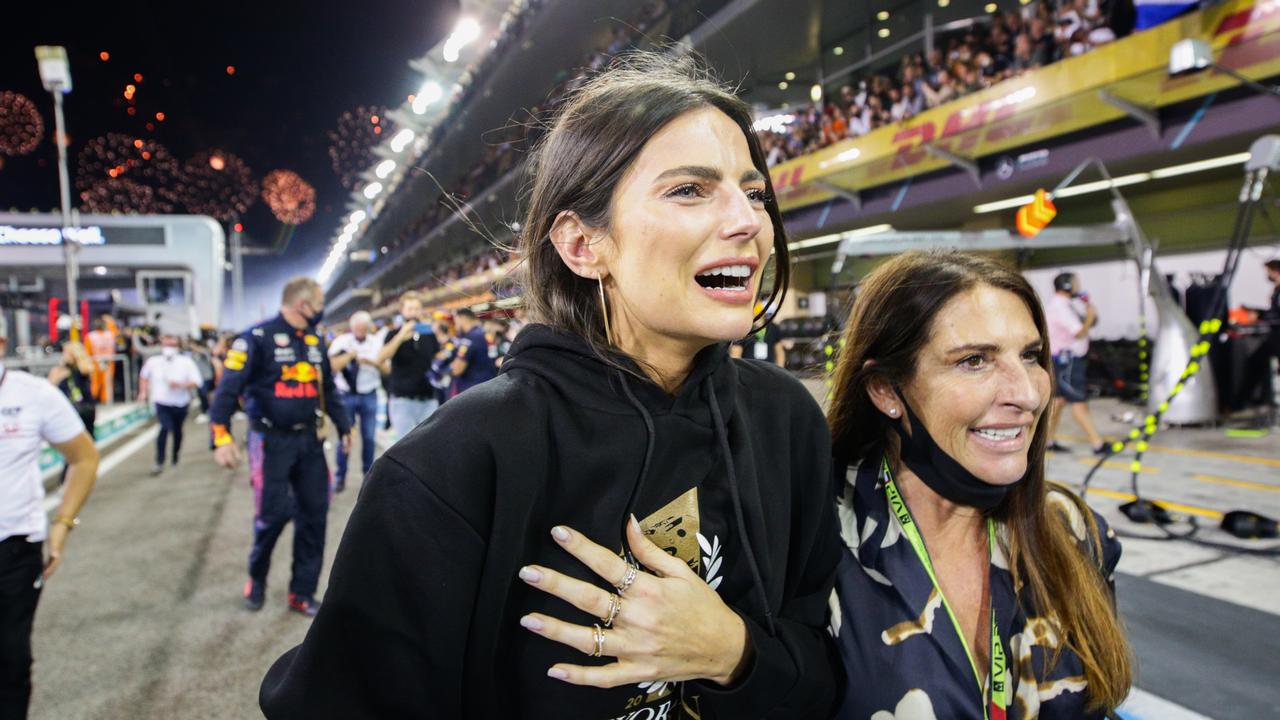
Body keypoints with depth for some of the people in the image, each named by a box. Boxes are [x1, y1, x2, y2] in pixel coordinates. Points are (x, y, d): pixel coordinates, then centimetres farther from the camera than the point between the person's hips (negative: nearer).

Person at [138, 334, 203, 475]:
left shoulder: (186, 362, -8)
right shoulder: (153, 362, -3)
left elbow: (196, 381, -11)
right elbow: (144, 376, 17)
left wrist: (181, 385, -24)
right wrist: (143, 392, 9)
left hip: (181, 403, 1)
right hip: (162, 403, -1)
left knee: (177, 431, 15)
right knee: (165, 428, -20)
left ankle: (175, 458, 36)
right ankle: (159, 463, -16)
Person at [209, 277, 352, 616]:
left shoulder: (315, 341, 10)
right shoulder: (259, 337, -12)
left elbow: (328, 388, 20)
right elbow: (229, 387, -17)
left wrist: (343, 427, 18)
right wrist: (222, 437, -25)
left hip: (309, 438, 6)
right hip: (272, 440, -6)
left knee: (314, 512, 5)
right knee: (274, 512, -4)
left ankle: (303, 592, 16)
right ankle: (256, 579, 24)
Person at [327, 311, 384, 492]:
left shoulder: (377, 342, 4)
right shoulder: (342, 341, -3)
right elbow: (334, 365, -13)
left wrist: (372, 362, -16)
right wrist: (351, 353, -20)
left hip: (369, 395, 2)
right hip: (346, 395, -1)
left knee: (369, 437, 4)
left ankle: (368, 475, 17)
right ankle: (340, 477, 11)